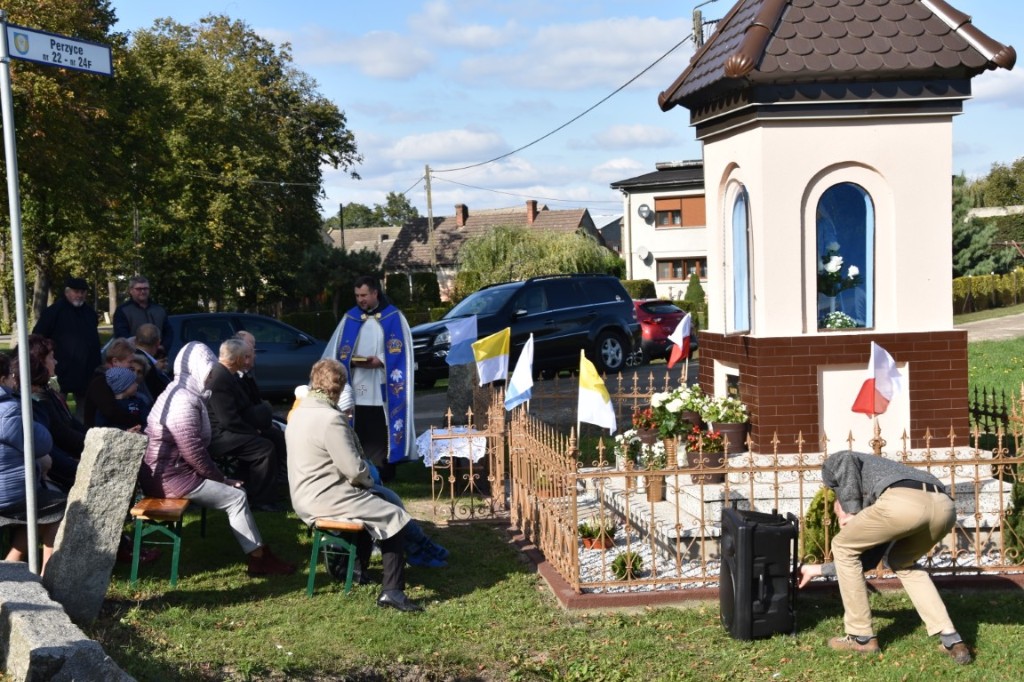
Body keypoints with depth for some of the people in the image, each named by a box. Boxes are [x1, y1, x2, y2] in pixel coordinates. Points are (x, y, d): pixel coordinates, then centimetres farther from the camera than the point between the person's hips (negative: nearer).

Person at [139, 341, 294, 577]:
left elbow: (196, 446, 15)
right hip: (169, 477, -10)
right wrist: (221, 478, -10)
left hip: (171, 470, 10)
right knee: (236, 497, -8)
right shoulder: (183, 402, -21)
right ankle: (259, 559, -1)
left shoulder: (184, 394, 13)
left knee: (235, 491, 9)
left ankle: (259, 552, 8)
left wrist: (219, 476, 8)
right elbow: (194, 453, -23)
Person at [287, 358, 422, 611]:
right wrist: (370, 480, -1)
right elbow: (354, 469, -22)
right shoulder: (331, 418, -22)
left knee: (370, 503, 32)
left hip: (306, 497, 10)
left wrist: (364, 481, 14)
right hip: (325, 500, -10)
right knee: (395, 516, -4)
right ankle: (391, 591, -8)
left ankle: (357, 568, 40)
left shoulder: (299, 413, 8)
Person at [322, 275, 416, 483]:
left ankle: (383, 473, 1)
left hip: (382, 387, -3)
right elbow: (340, 351, 11)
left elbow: (400, 351, -2)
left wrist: (379, 361, -15)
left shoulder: (393, 317, 3)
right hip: (356, 386, 3)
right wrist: (352, 361, -9)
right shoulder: (350, 318, 13)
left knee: (382, 432, -6)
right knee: (360, 431, -2)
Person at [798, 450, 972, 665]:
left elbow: (846, 459, 5)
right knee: (902, 563, 34)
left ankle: (861, 636, 25)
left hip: (903, 501, -7)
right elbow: (867, 560, 45)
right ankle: (951, 640, 22)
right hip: (944, 506, 7)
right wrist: (817, 569, 60)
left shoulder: (833, 464, 32)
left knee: (843, 547, 20)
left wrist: (853, 512, 15)